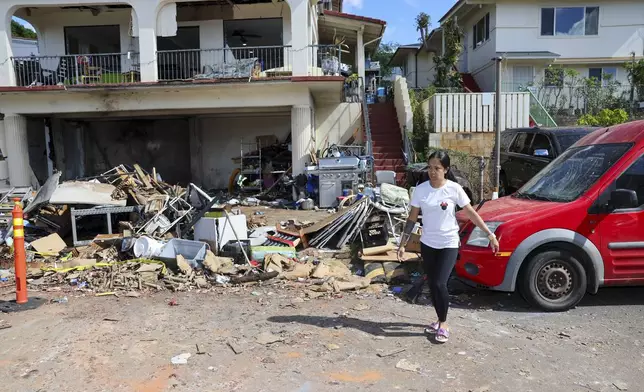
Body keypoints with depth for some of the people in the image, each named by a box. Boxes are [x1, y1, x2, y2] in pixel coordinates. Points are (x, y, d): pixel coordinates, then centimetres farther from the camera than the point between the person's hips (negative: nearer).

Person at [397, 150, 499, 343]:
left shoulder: (454, 189, -11)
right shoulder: (420, 190, -5)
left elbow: (471, 213, -3)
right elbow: (412, 218, 1)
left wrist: (490, 234, -4)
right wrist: (402, 244, 1)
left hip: (449, 244, -3)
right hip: (427, 244, 3)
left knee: (440, 284, -11)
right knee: (432, 285, 10)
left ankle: (443, 324, 10)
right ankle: (440, 320, 30)